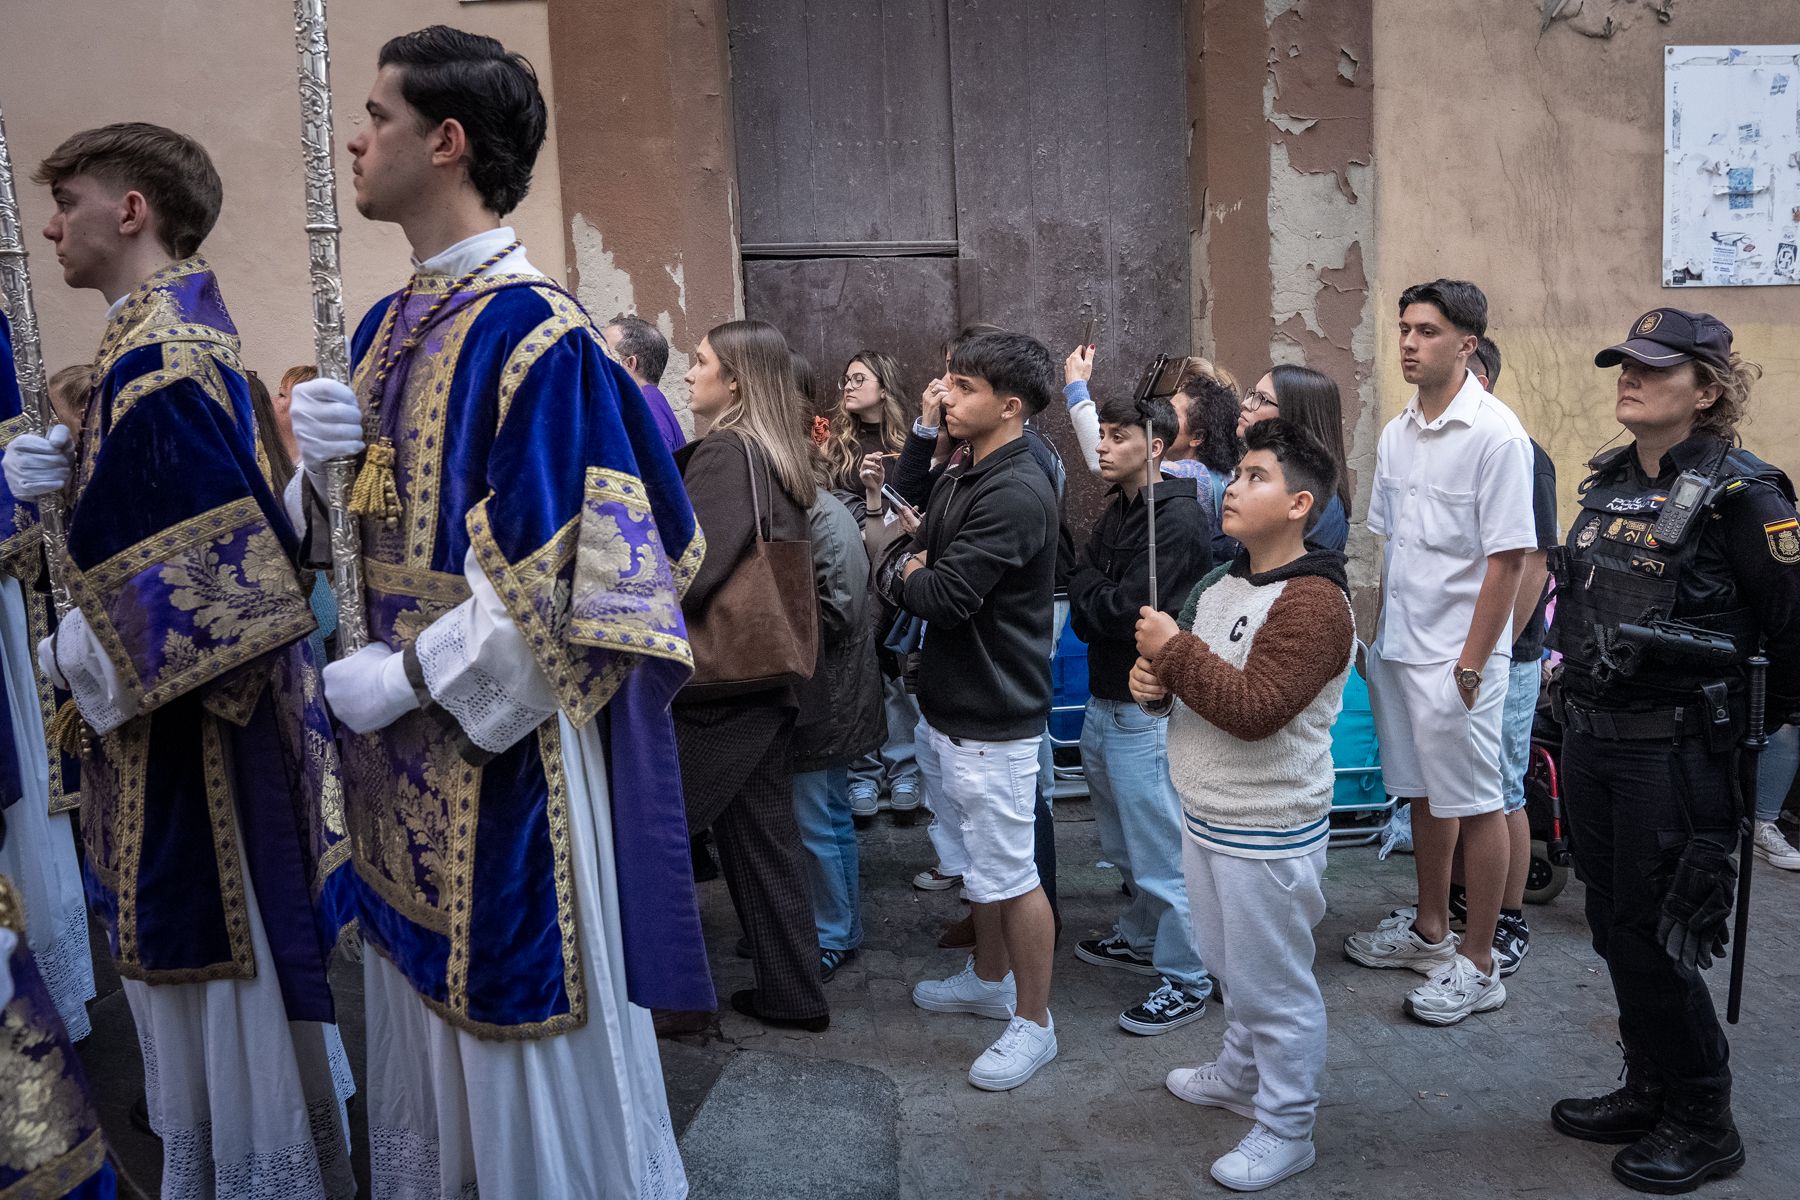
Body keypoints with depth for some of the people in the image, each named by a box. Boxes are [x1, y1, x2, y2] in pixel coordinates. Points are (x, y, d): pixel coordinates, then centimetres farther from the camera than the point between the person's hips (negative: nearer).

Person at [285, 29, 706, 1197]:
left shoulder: (539, 336, -17)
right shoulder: (387, 325, 10)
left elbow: (569, 576, -21)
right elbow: (351, 524, 16)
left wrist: (406, 680, -16)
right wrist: (321, 458, -6)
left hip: (505, 752, -8)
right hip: (402, 753, 8)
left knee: (526, 1036, 8)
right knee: (421, 1023, 22)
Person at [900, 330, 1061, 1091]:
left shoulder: (1016, 494, -22)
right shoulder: (960, 482, 11)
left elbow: (942, 596, -25)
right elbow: (917, 558, 13)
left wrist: (912, 576, -6)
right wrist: (918, 575, -8)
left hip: (993, 719, -10)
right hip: (948, 705, 10)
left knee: (1010, 873, 2)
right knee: (974, 861, 23)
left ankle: (1033, 1022, 17)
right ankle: (990, 979, 41)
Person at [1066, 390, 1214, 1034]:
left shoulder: (1178, 519, -17)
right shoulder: (1117, 510, 12)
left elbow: (1127, 610, -22)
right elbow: (1083, 607, 11)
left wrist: (1088, 591, -7)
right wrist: (1098, 603, -9)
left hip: (1145, 709, -9)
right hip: (1105, 699, 9)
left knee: (1160, 846, -1)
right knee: (1124, 841, 22)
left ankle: (1187, 980, 10)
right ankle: (1138, 938, 39)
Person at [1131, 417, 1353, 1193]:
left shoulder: (1312, 603, -20)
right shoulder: (1224, 585, 9)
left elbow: (1255, 708, -28)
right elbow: (1191, 669, 21)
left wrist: (1176, 650, -21)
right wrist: (1153, 677, -1)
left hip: (1266, 833, -9)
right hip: (1209, 816, 9)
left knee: (1276, 983, 5)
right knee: (1237, 968, 24)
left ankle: (1285, 1129, 20)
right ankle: (1240, 1076, 43)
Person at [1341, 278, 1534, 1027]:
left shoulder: (1495, 434, -14)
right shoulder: (1397, 433, 8)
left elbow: (1508, 558, -16)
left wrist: (1470, 663, -17)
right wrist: (1377, 632, 11)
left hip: (1457, 656, -7)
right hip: (1397, 648, 7)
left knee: (1474, 804, 3)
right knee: (1423, 793, 18)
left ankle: (1477, 965, 16)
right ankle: (1429, 930, 34)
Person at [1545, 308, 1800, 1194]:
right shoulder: (1609, 481, 8)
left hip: (1677, 749, -7)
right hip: (1591, 738, 7)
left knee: (1654, 939, 1)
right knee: (1613, 927, 16)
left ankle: (1703, 1124, 21)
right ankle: (1650, 1092, 34)